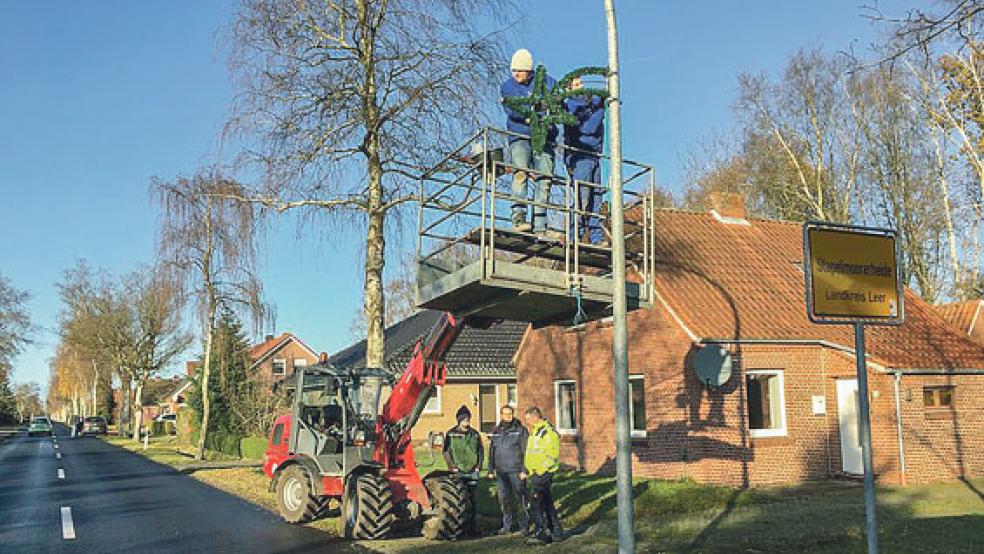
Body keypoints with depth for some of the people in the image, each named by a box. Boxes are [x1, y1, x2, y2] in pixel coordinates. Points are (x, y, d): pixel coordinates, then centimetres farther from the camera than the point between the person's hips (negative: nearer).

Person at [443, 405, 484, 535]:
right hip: (457, 472, -3)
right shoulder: (451, 434, 1)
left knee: (471, 499, 6)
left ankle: (472, 525, 12)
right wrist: (452, 466, -8)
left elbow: (480, 451, 17)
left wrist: (478, 465, 5)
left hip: (472, 471, 3)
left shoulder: (475, 434, 11)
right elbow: (446, 452, 0)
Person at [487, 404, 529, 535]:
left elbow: (525, 451, -6)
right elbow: (491, 452, 17)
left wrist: (524, 470, -12)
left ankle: (524, 526, 8)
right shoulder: (496, 431, 12)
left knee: (520, 498, -1)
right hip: (500, 472, 4)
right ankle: (507, 526, 17)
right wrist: (491, 470, 12)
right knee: (504, 499, 8)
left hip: (516, 471, -4)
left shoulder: (520, 430, -2)